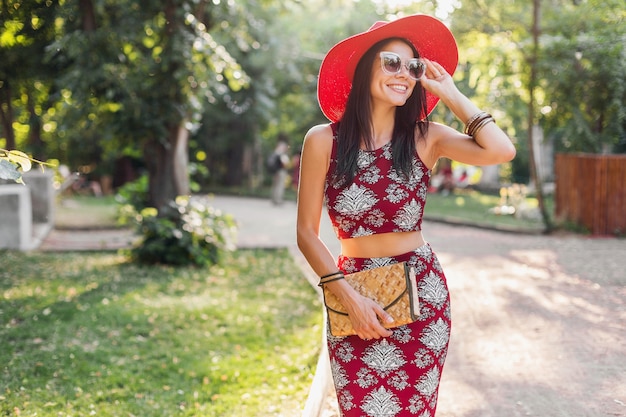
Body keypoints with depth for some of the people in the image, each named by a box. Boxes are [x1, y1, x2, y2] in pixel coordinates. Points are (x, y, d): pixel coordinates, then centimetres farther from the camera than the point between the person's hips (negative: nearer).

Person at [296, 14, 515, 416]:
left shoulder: (425, 137, -2)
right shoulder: (324, 140, -7)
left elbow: (502, 150, -18)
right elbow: (307, 232, -5)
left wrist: (451, 94, -9)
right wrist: (350, 297, -13)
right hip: (354, 299, -1)